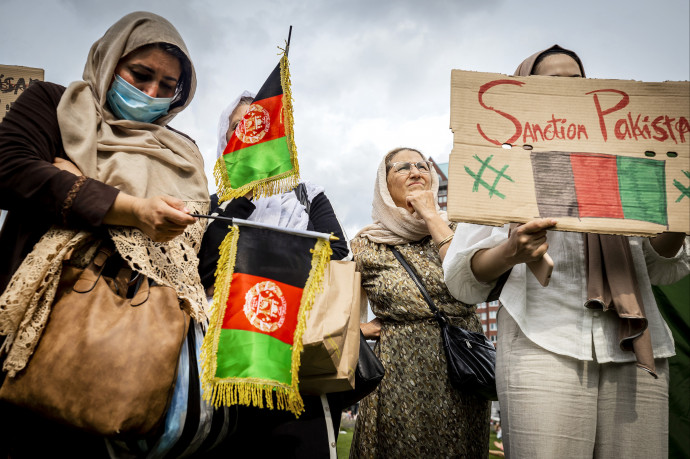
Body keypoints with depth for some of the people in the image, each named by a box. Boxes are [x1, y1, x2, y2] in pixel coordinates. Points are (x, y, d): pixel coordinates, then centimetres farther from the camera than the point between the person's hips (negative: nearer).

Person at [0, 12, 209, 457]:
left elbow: (193, 232, 5)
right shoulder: (54, 103, 15)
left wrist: (85, 185, -5)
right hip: (45, 314, -1)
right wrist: (131, 209, -14)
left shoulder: (181, 153, 20)